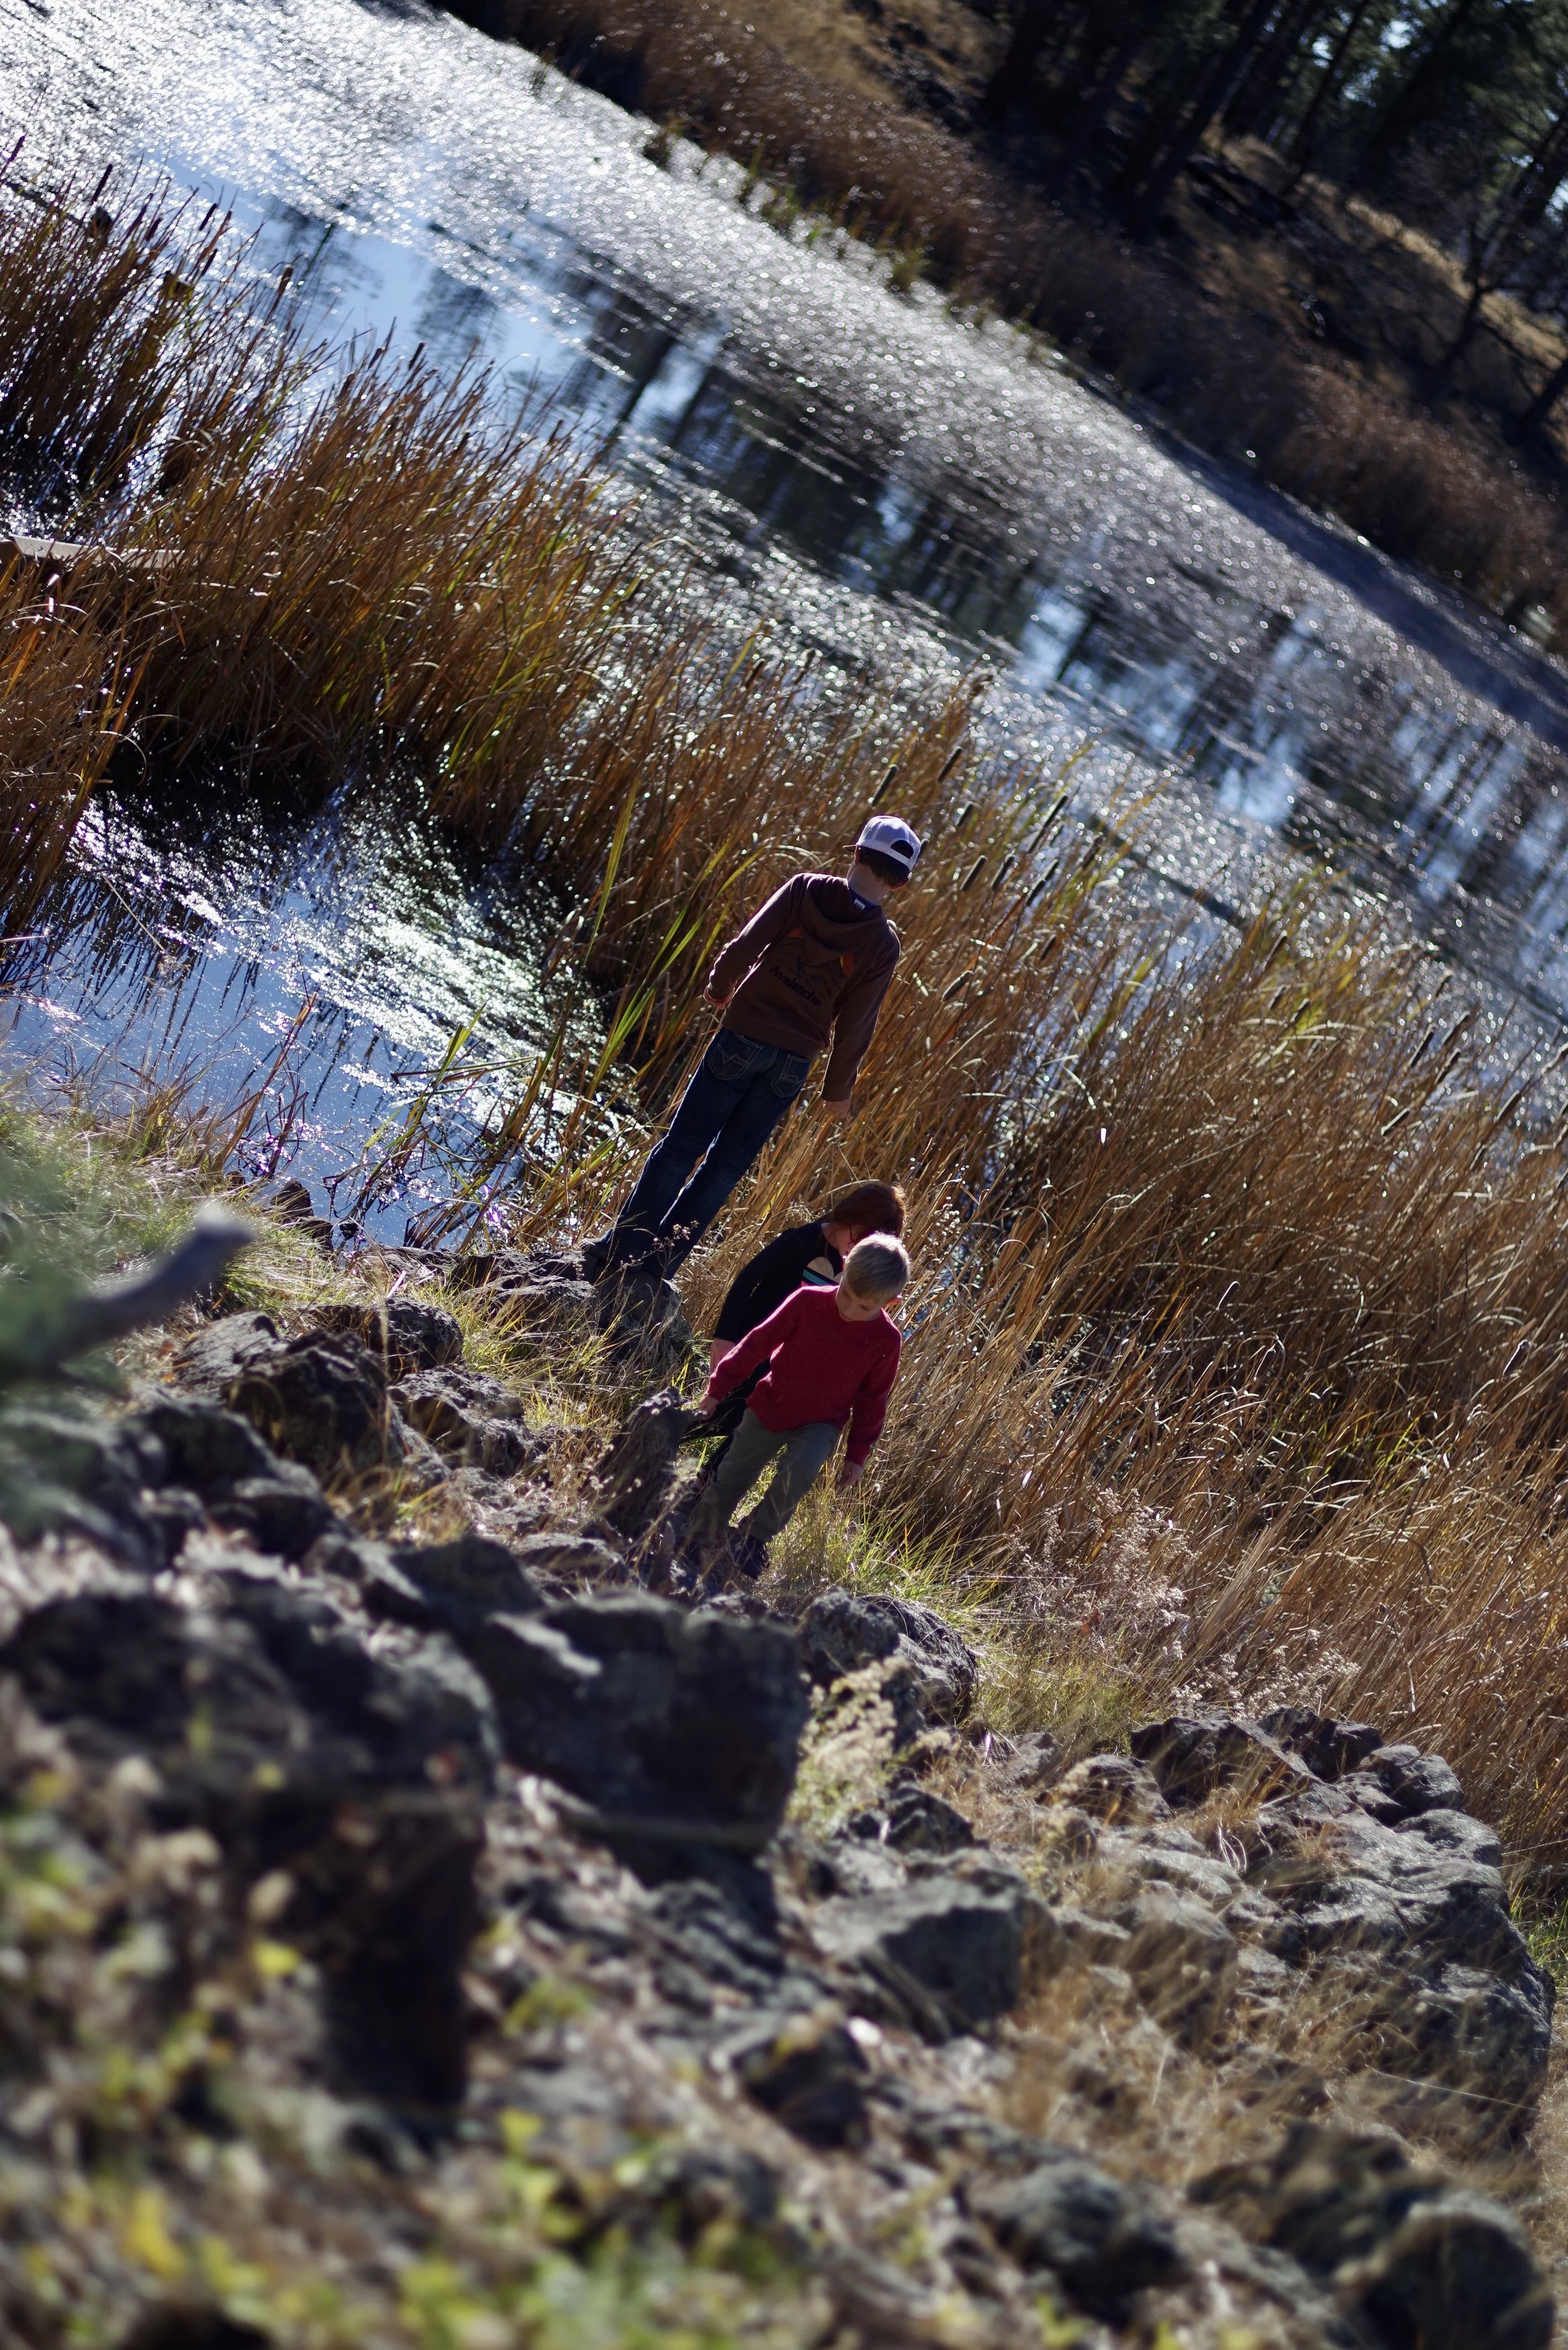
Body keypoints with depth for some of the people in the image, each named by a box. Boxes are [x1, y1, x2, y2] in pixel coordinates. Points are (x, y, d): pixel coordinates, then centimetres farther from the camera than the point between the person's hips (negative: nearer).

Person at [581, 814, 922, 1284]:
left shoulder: (806, 889, -8)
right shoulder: (883, 945, -7)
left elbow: (744, 947, -12)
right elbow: (855, 1025, -5)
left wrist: (720, 988, 8)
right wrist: (838, 1089, 8)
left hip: (744, 1034, -1)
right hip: (794, 1061, 1)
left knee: (682, 1144, 7)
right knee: (727, 1163, 13)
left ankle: (620, 1247, 6)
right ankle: (663, 1258, 14)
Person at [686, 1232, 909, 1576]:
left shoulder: (885, 1339, -17)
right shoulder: (808, 1302, -19)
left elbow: (873, 1399, -3)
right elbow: (759, 1343, -11)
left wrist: (857, 1455, 1)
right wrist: (718, 1389, -8)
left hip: (821, 1424, -1)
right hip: (770, 1408, 1)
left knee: (800, 1470, -28)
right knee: (730, 1478, 10)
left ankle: (753, 1538, -8)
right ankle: (697, 1542, 35)